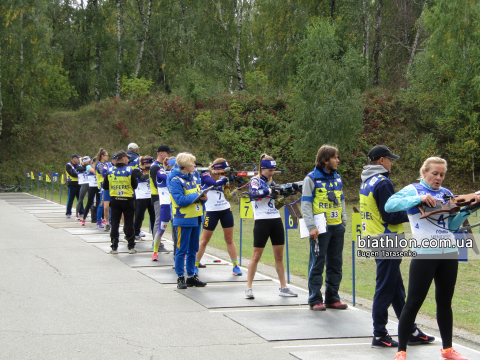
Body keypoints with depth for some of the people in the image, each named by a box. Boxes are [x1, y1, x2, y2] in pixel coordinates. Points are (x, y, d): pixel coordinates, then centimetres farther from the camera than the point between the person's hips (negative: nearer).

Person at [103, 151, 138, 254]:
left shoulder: (110, 171, 0)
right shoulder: (129, 170, -8)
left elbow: (105, 186, 4)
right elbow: (135, 185, -3)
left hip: (114, 200, 2)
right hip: (127, 200, -2)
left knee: (114, 224, 7)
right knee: (129, 224, 5)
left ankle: (114, 247, 6)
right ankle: (131, 247, 7)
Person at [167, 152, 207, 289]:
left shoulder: (193, 178, 11)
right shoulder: (175, 180, -13)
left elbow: (199, 194, 18)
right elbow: (180, 200, -21)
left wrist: (203, 198, -5)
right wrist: (196, 196, -15)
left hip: (196, 218, 8)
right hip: (183, 219, -8)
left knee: (193, 249, 13)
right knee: (182, 249, -2)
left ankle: (191, 276, 22)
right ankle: (180, 278, 6)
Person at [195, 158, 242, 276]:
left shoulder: (223, 178, 6)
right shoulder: (205, 176, -5)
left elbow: (228, 196, -2)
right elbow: (215, 183, -25)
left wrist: (229, 180, -12)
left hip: (226, 211, 4)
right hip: (212, 212, -4)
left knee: (229, 240, 7)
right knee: (204, 240, 1)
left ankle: (236, 266, 10)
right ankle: (195, 265, 11)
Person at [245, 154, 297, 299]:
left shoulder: (271, 182, 14)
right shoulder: (255, 180, -4)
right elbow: (253, 194, -24)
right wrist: (270, 191, -35)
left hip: (276, 220, 6)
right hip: (262, 221, -6)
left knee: (279, 256, 8)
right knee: (256, 256, -2)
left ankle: (283, 287, 13)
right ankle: (248, 288, 4)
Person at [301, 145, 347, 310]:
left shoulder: (337, 178, 13)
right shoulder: (311, 178, -6)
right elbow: (306, 204, -9)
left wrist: (344, 221, 12)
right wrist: (311, 227, -17)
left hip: (337, 228, 6)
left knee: (335, 264, 10)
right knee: (317, 264, -2)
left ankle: (332, 298, 18)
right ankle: (315, 300, 2)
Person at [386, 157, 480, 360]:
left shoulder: (446, 194, 14)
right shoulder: (413, 190, -1)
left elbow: (453, 225, 11)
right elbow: (390, 205, -18)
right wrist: (419, 199, -27)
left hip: (449, 252, 5)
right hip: (424, 253, -5)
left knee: (445, 302, 13)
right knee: (414, 303, -3)